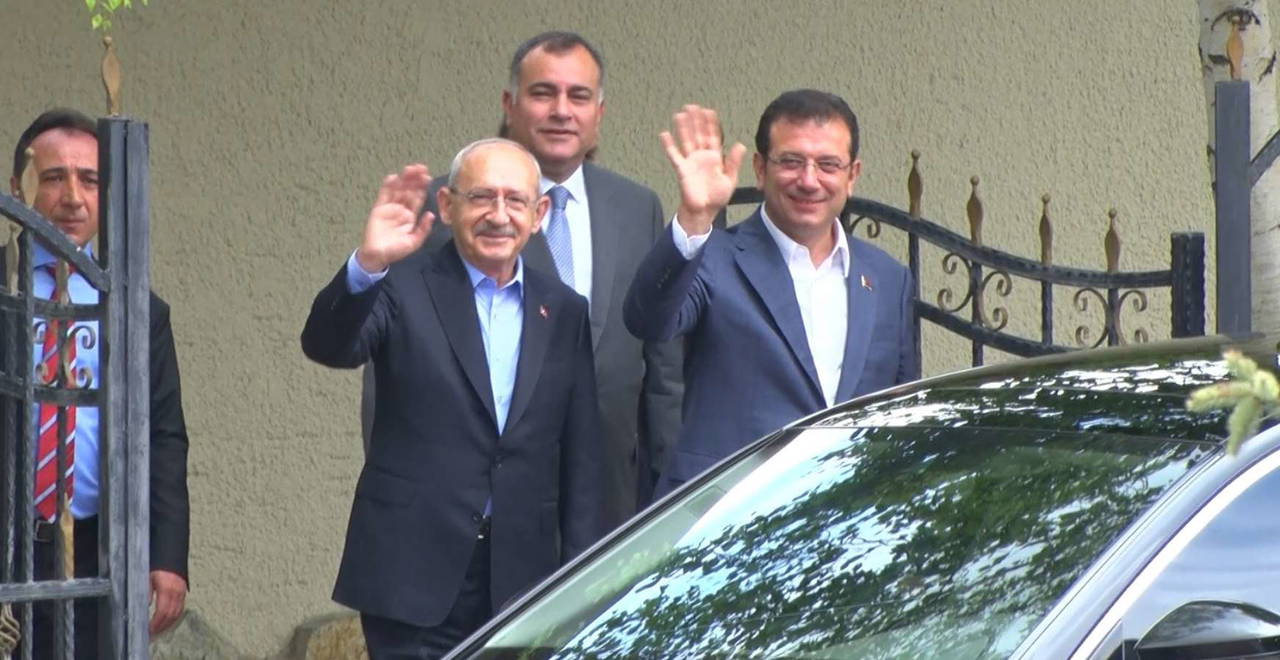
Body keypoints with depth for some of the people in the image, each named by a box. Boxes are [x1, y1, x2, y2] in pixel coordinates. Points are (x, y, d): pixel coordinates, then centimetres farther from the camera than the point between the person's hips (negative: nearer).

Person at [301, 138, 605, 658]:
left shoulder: (563, 312, 11)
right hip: (415, 575, -3)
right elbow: (328, 346, -17)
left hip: (522, 578, 3)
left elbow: (581, 462, 11)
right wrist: (368, 265, -35)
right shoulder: (405, 290, 1)